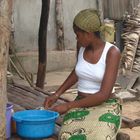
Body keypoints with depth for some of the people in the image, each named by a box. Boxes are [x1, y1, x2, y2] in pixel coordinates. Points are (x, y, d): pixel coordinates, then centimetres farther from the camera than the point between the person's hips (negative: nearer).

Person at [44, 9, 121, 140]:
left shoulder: (112, 52, -18)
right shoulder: (82, 46, 0)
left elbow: (104, 94, -22)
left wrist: (68, 106, -21)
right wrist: (56, 94, 9)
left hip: (105, 108, -4)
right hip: (81, 107, 4)